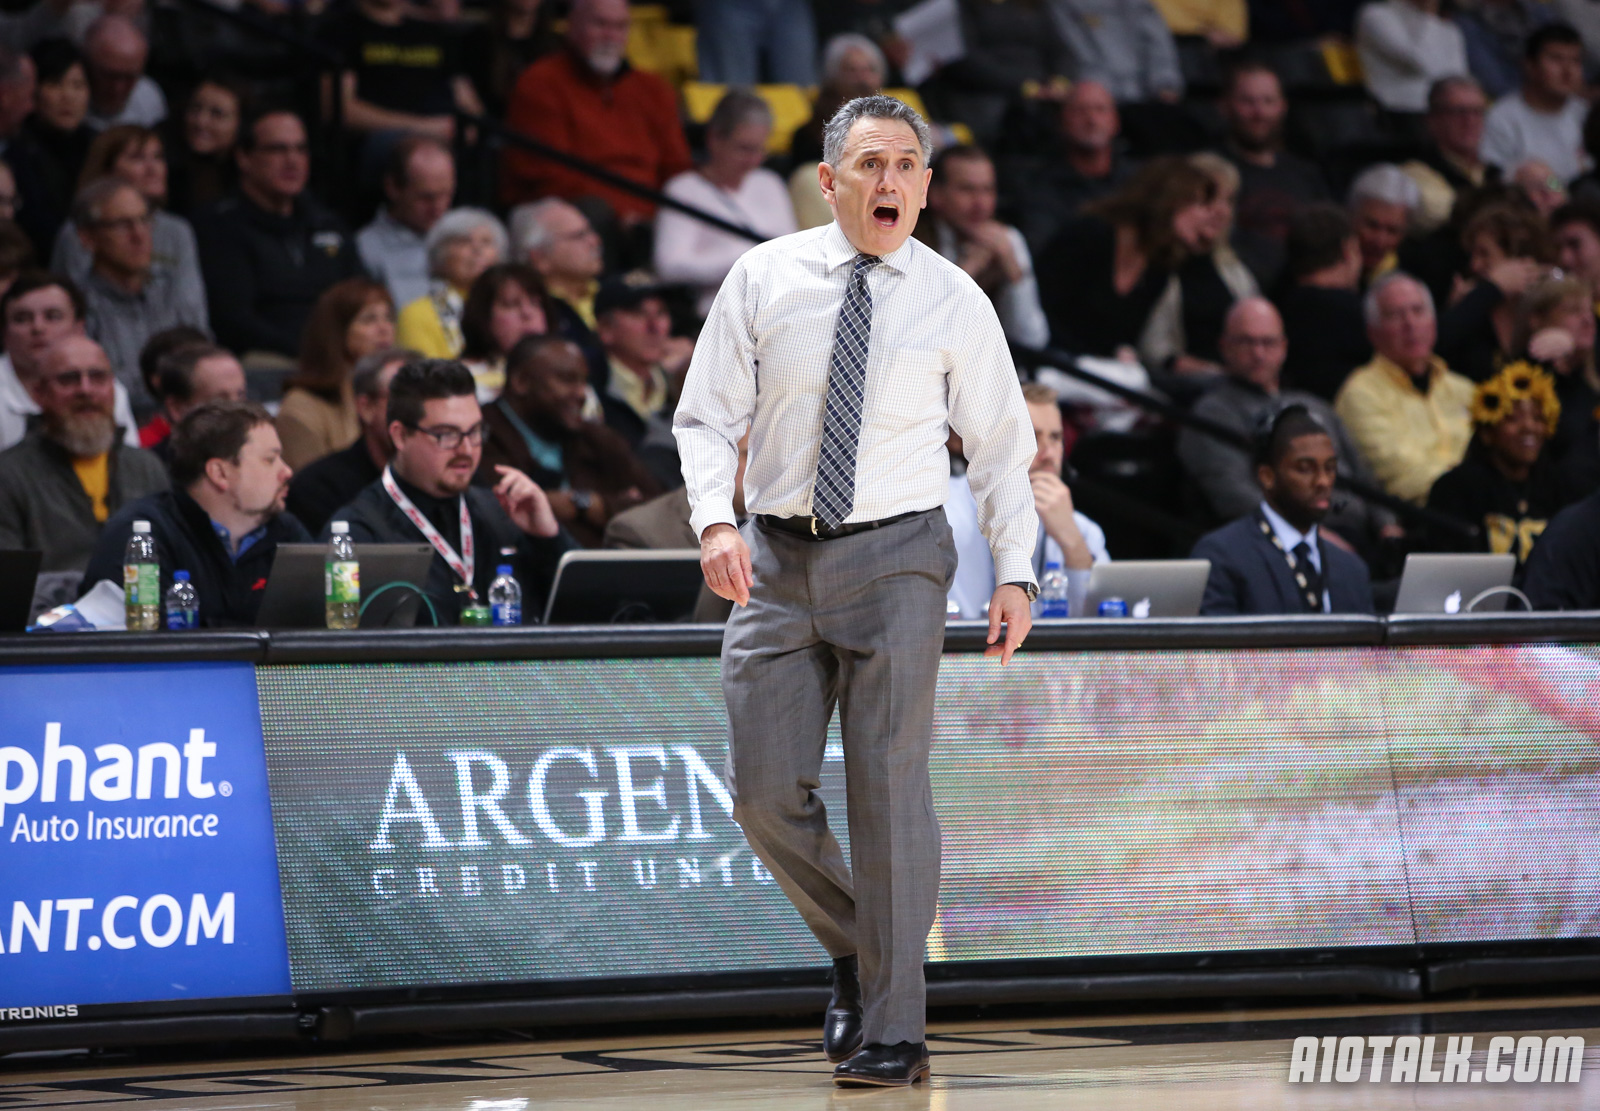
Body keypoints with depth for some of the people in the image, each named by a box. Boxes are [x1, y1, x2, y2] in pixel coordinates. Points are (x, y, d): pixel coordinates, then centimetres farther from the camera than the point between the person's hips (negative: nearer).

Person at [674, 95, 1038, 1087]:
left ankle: (892, 1029, -2)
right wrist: (716, 521, -13)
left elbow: (1001, 445, 6)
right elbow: (708, 417, 4)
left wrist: (1016, 572, -2)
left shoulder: (954, 301, 1)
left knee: (890, 786, -7)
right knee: (767, 790, 0)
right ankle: (855, 951, 26)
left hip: (895, 557, -2)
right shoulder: (764, 279, 3)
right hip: (778, 559, 2)